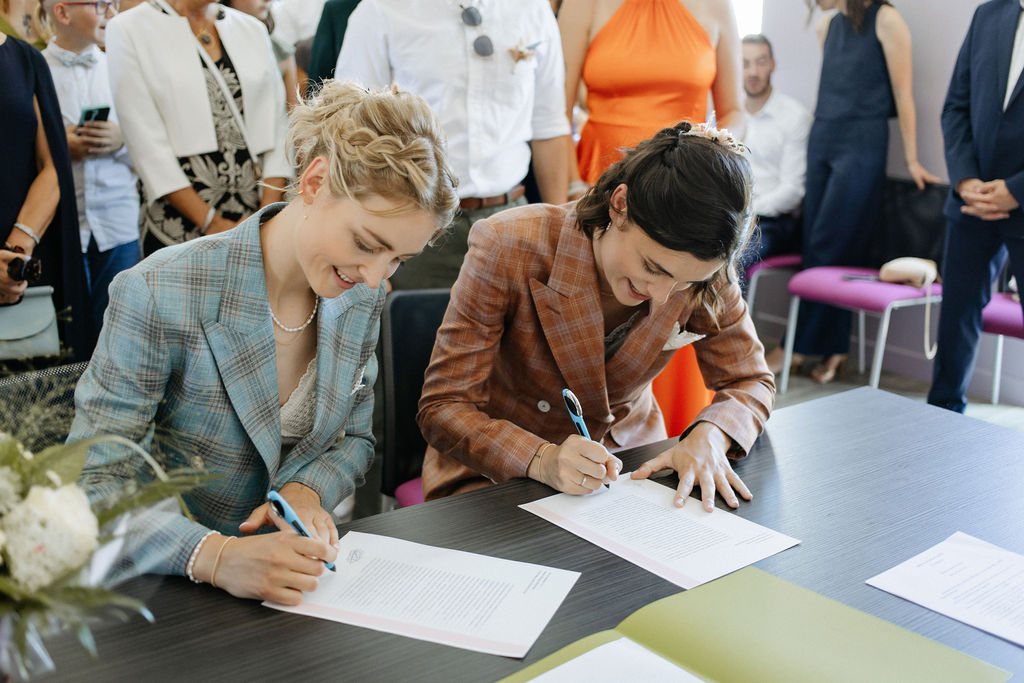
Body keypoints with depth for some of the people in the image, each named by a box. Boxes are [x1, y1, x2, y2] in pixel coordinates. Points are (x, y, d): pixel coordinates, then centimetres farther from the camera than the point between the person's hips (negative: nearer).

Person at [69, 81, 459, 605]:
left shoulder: (361, 298, -2)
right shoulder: (159, 296, -19)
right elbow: (91, 485, -17)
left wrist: (306, 491, -11)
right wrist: (215, 556, -32)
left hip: (302, 574, 3)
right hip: (169, 583, -2)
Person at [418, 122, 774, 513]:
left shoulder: (703, 276, -15)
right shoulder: (507, 249, -24)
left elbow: (750, 382, 0)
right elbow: (442, 407, -20)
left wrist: (708, 436, -23)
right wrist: (541, 460, -37)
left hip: (625, 464, 3)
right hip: (496, 472, -3)